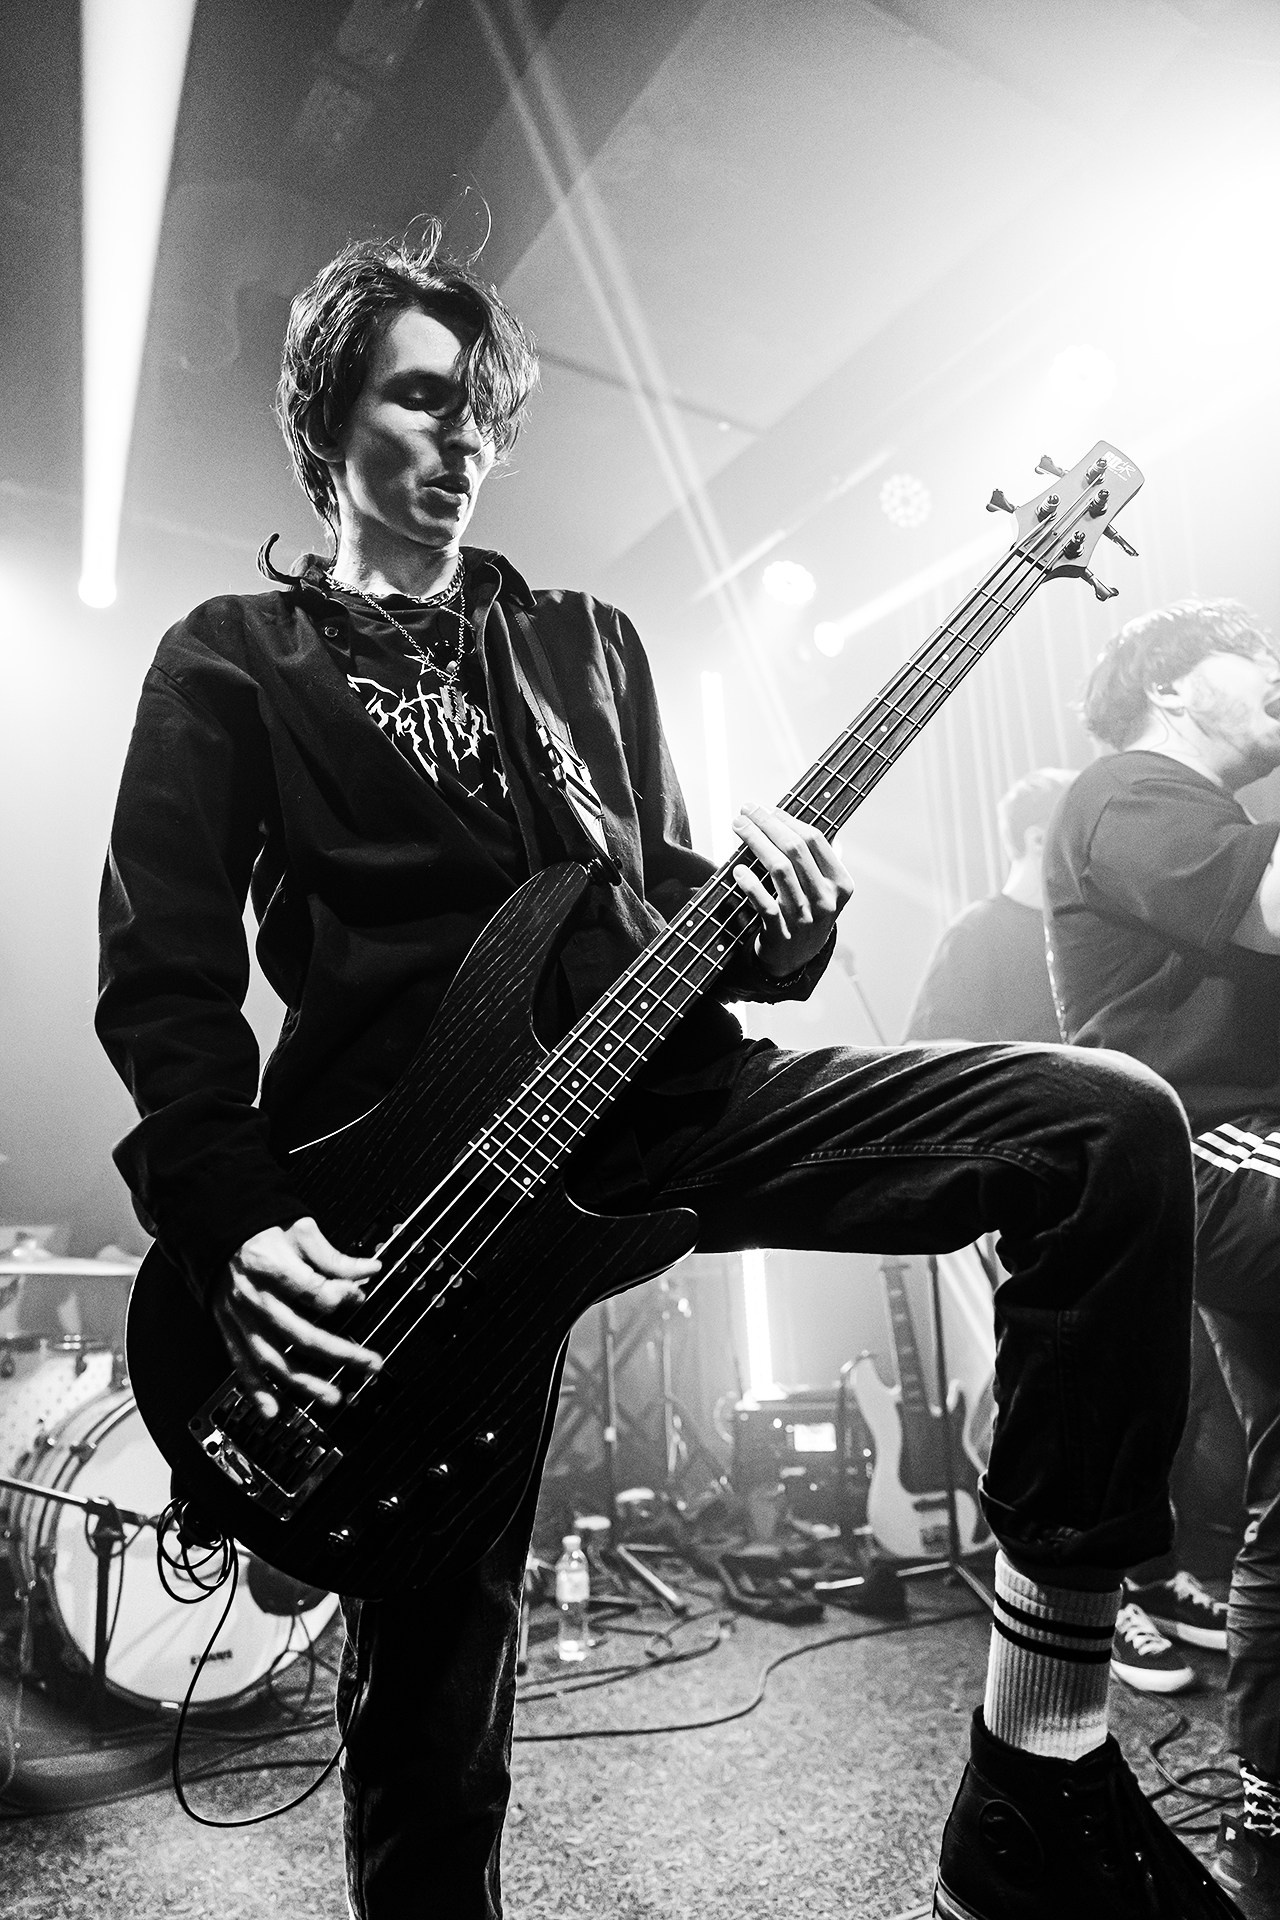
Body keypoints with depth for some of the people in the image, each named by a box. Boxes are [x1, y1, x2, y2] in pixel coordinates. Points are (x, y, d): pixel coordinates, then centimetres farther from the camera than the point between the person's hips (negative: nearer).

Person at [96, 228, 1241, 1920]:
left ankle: (1043, 1779, -5)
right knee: (433, 1703, 3)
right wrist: (235, 1224, -14)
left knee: (1117, 1127, -13)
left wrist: (769, 925, -3)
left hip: (661, 1085, 4)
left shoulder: (586, 638, 24)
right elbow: (163, 974, 1)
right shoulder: (231, 661, 12)